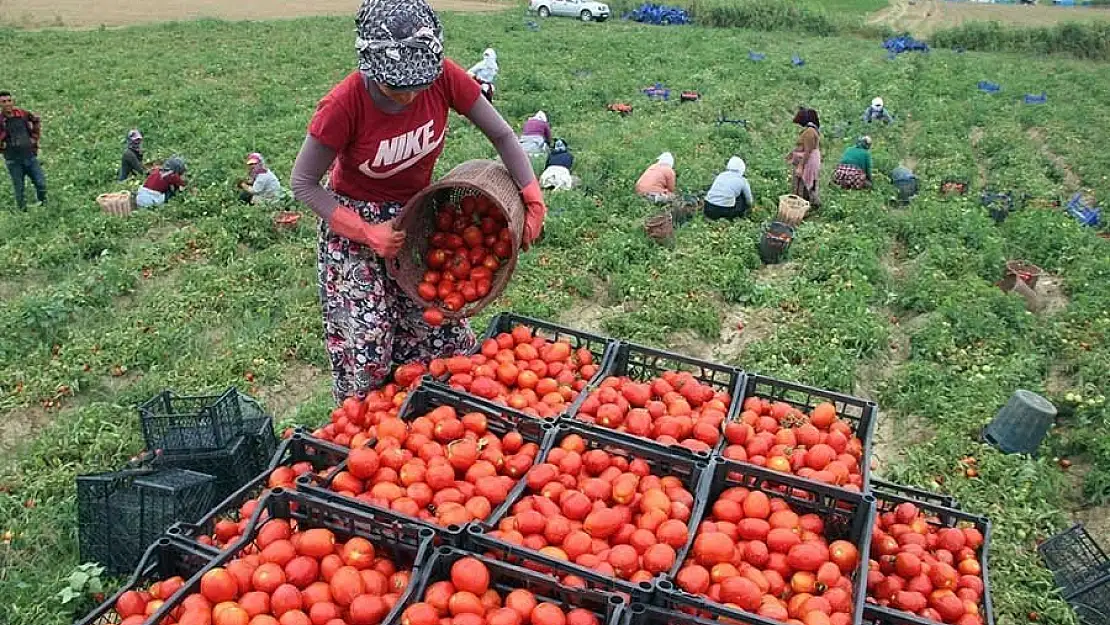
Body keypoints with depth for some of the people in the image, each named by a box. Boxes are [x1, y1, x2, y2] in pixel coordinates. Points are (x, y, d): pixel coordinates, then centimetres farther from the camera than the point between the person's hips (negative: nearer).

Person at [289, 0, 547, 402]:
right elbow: (303, 184, -18)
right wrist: (367, 233, -23)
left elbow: (501, 135, -9)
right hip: (354, 219, -3)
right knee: (364, 343, -2)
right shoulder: (344, 105, -30)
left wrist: (533, 198, -17)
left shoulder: (444, 78, -23)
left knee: (441, 327, 7)